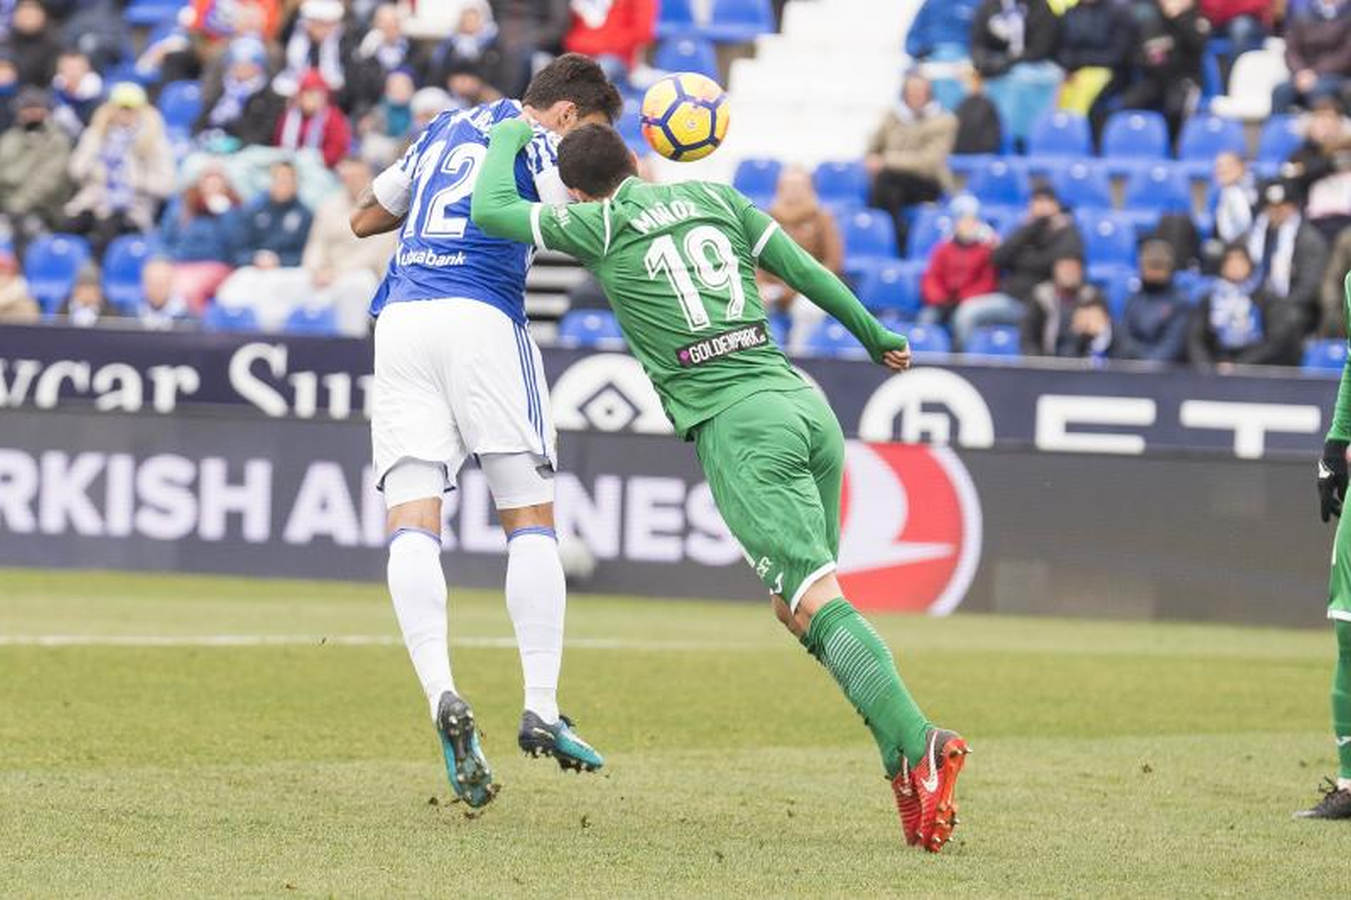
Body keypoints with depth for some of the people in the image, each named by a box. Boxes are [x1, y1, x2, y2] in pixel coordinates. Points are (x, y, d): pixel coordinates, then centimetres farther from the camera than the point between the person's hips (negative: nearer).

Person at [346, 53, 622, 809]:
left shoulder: (446, 130, 25)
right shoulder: (534, 142, 4)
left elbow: (365, 219, 34)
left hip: (400, 319, 5)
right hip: (481, 317, -5)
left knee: (412, 527, -5)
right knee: (531, 521, 3)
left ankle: (442, 696, -25)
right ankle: (542, 711, -5)